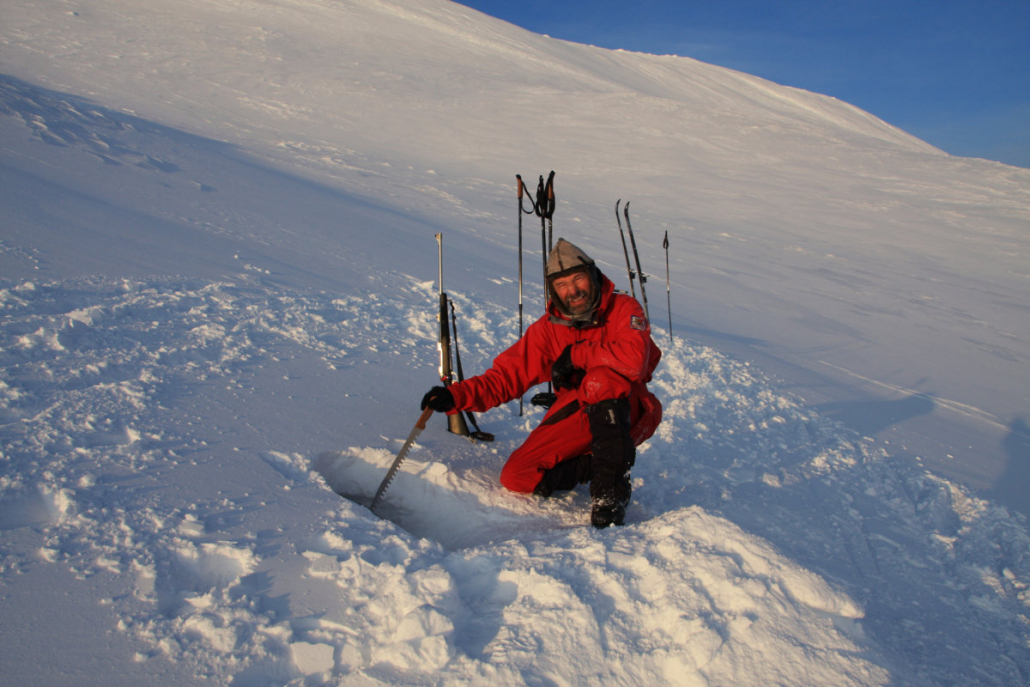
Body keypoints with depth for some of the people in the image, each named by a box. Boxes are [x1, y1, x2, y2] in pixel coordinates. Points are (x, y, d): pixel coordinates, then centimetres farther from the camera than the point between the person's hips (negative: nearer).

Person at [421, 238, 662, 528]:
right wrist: (456, 396, -17)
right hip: (575, 415, 4)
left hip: (629, 413, -4)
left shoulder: (624, 309, -11)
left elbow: (634, 358, -31)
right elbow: (508, 376, -3)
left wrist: (575, 355, -19)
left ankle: (611, 487, -28)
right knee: (517, 477, -11)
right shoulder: (548, 328, 1)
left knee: (600, 379, -37)